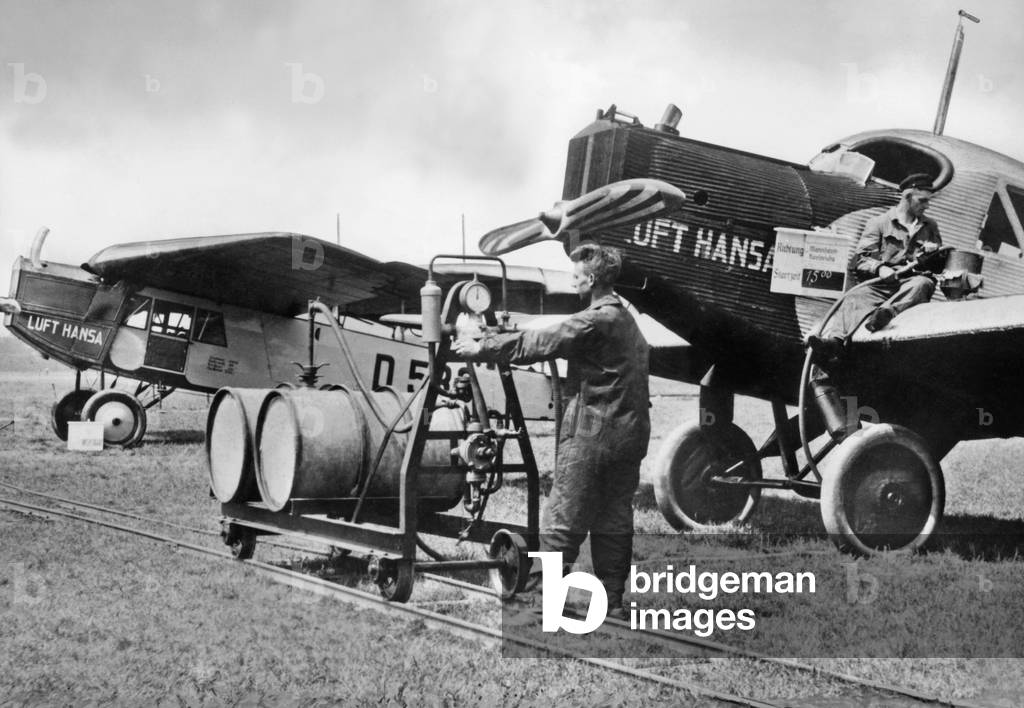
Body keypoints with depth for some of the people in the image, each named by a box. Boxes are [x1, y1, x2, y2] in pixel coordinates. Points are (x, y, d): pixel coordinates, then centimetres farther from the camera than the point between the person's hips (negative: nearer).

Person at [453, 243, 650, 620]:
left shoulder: (596, 320, -13)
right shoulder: (626, 320, 17)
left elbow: (539, 343, -13)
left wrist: (482, 348, -5)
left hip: (592, 434, -9)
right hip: (628, 433, 9)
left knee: (561, 520, -3)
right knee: (614, 522, 11)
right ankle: (613, 603, 13)